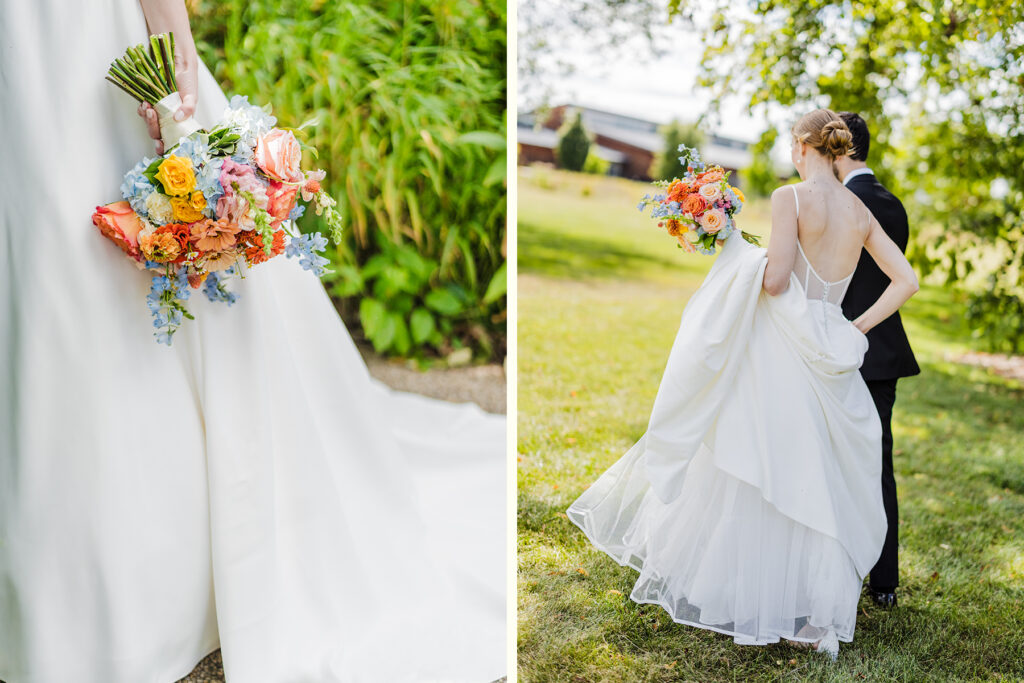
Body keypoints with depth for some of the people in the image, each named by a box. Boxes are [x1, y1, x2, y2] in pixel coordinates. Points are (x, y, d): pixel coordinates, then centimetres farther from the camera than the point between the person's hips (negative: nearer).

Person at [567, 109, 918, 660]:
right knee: (813, 485, 13)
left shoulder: (790, 197, -11)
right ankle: (814, 612, 17)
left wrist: (735, 246, -3)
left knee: (744, 474, 8)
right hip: (828, 358, 6)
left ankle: (723, 591, 22)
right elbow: (906, 280, 8)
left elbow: (775, 280, -18)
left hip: (779, 356, -6)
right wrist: (856, 328, 11)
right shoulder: (860, 211, 8)